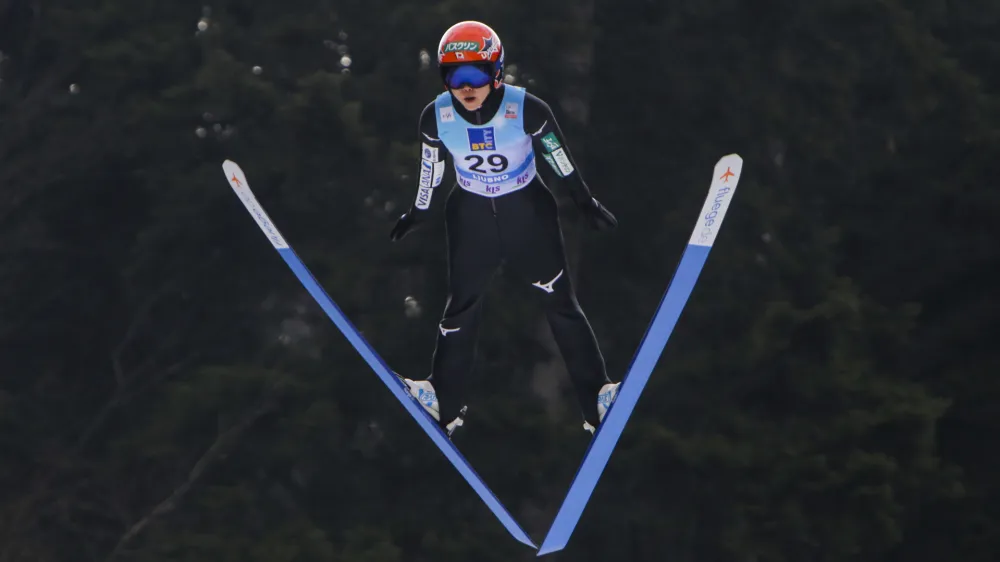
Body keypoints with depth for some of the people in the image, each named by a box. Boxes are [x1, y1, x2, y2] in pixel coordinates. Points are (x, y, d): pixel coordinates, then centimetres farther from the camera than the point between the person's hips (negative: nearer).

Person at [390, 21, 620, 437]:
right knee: (461, 308, 12)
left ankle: (598, 402, 13)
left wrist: (587, 204, 3)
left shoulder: (527, 109, -25)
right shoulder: (436, 117, -18)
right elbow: (431, 170, 2)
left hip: (529, 212, -2)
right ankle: (444, 403, 26)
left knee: (561, 304, 5)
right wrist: (417, 214, 14)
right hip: (471, 216, 2)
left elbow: (561, 161, -9)